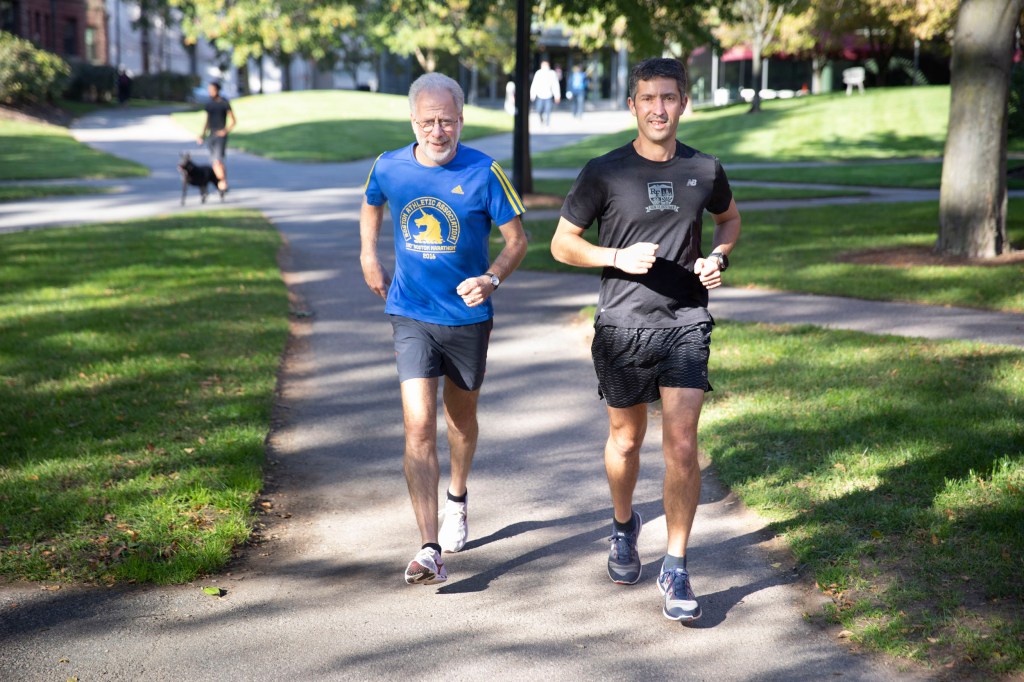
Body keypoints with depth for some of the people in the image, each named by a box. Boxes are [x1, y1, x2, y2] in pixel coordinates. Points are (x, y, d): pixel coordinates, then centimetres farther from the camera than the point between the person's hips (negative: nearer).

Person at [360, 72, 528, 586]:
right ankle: (430, 550, -16)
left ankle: (457, 496, 50)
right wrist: (369, 258, 13)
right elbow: (371, 206, 20)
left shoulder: (484, 172, -12)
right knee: (419, 427, -14)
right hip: (411, 316, 0)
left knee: (461, 418, 19)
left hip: (468, 317, 0)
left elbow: (517, 240, -5)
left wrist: (491, 279, -21)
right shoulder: (389, 168, -5)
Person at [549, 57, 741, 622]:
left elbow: (730, 219, 23)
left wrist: (718, 257, 2)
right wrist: (620, 257, -15)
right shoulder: (604, 173, -5)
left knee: (682, 446, -8)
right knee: (626, 440, 14)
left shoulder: (705, 171, 3)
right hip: (622, 327, 0)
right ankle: (624, 525, 44)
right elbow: (562, 243, 1)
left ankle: (675, 570, 4)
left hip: (686, 325, 1)